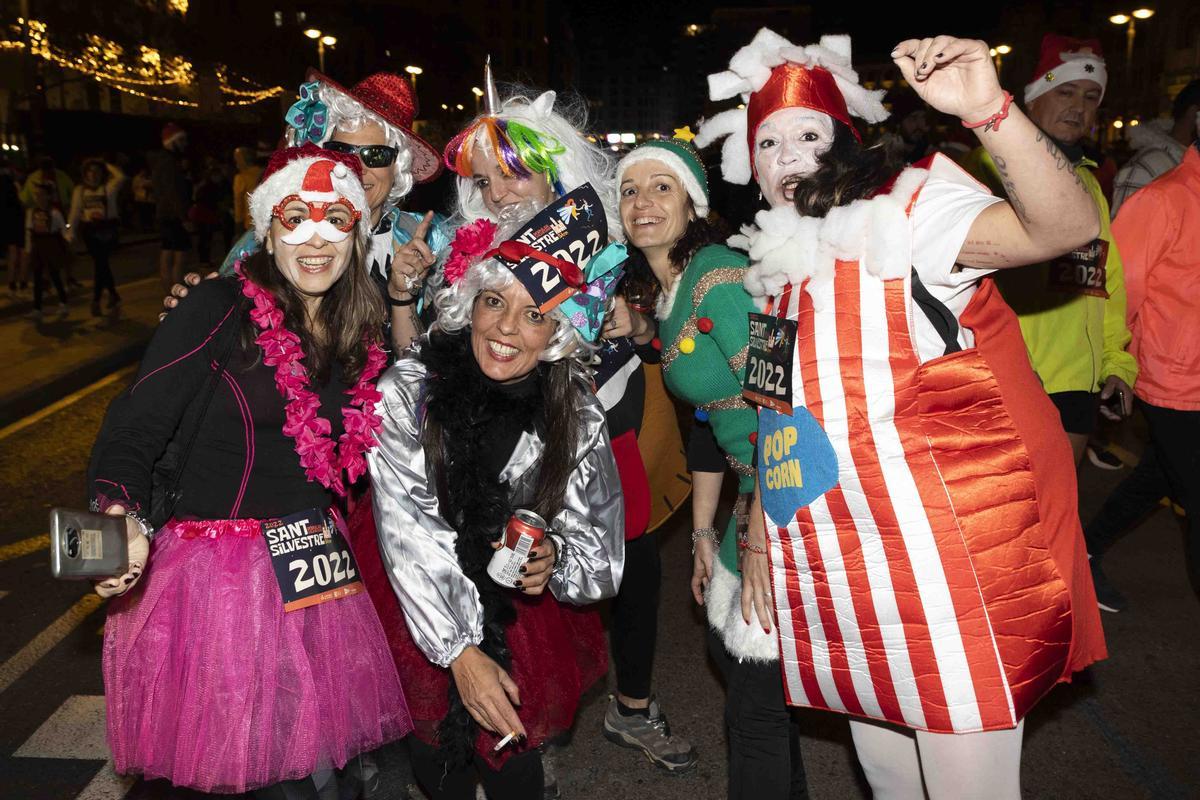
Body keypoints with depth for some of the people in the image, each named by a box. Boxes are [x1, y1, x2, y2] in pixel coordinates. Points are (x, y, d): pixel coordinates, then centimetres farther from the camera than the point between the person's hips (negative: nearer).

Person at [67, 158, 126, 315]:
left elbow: (121, 177, -18)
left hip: (108, 229, -3)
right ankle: (113, 294, 23)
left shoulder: (109, 187, 0)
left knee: (100, 263, -8)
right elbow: (75, 212, 9)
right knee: (101, 263, 7)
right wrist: (70, 231, 2)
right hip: (90, 230, 3)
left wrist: (107, 165, -5)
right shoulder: (79, 190, 10)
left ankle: (96, 301, -3)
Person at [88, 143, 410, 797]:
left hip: (315, 564, 6)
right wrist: (122, 516, -33)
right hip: (219, 570, -5)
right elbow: (134, 428, -14)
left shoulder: (358, 330, 8)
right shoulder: (220, 309, -10)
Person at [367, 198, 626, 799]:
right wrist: (459, 652, -25)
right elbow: (409, 538, -21)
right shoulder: (405, 392, -19)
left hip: (523, 607, 1)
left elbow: (594, 531, -4)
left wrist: (555, 556, -27)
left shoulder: (576, 411, -13)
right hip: (420, 608, -1)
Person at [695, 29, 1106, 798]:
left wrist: (989, 109, -39)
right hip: (844, 577, 7)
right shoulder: (782, 260, 12)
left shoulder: (907, 212, -8)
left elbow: (1070, 225, -26)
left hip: (951, 564, -6)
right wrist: (758, 535, 12)